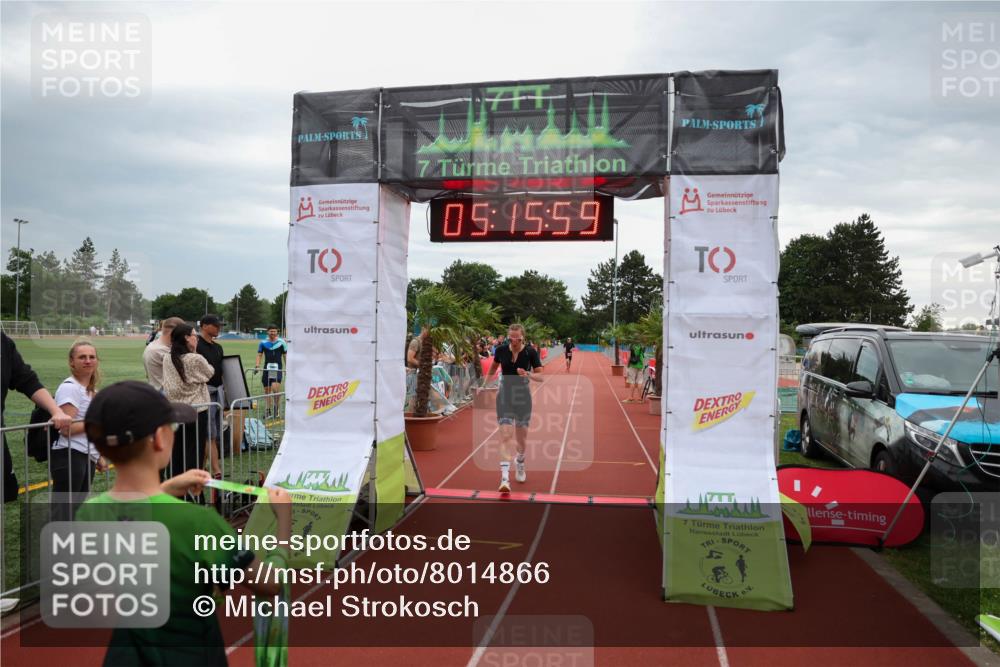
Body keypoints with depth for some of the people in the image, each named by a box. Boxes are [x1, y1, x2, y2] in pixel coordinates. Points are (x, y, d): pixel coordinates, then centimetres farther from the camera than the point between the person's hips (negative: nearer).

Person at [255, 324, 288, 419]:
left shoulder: (281, 343, 2)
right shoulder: (263, 343, 7)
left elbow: (285, 356, 8)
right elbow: (259, 355, 10)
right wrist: (257, 364, -8)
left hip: (277, 368, -3)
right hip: (267, 368, 3)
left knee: (275, 387, -21)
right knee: (267, 390, 7)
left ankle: (276, 406, -1)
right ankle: (268, 410, 16)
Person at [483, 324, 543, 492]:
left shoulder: (531, 352, -11)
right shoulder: (501, 350, -6)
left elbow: (541, 377, -11)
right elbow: (492, 368, 13)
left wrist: (528, 374, -29)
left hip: (523, 397, 0)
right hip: (504, 396, 0)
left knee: (522, 438, 12)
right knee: (505, 435, -15)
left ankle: (520, 463, 44)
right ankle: (505, 478, -19)